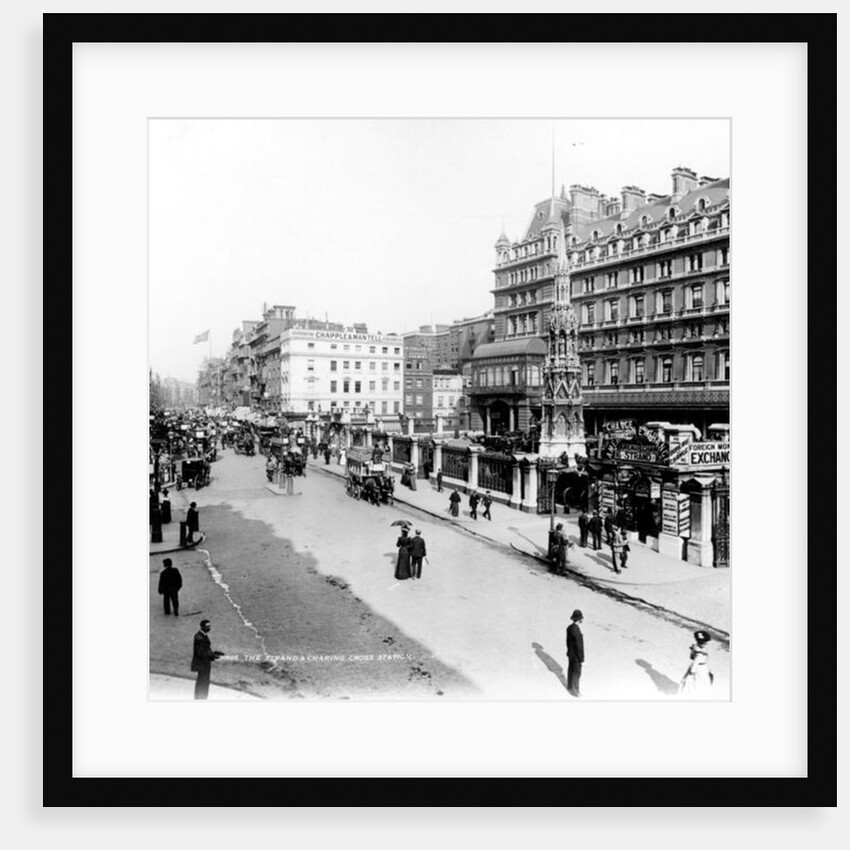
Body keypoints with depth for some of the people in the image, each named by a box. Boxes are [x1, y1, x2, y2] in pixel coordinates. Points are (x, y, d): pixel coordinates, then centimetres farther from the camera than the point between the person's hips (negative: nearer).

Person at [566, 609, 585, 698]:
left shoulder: (569, 627, -8)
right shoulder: (577, 632, -36)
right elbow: (579, 647, -28)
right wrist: (582, 660, -17)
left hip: (570, 654, 8)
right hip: (576, 657, -8)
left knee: (571, 671, 26)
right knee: (576, 674, 13)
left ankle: (570, 686, 46)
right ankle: (575, 691, 31)